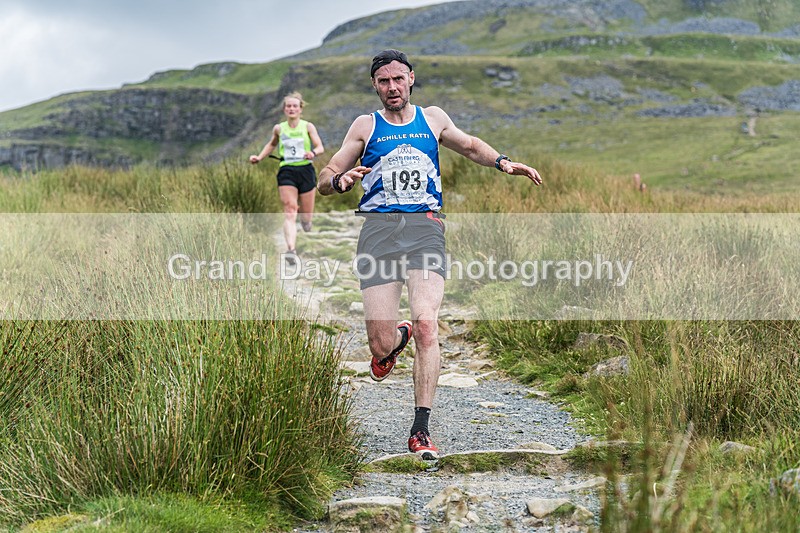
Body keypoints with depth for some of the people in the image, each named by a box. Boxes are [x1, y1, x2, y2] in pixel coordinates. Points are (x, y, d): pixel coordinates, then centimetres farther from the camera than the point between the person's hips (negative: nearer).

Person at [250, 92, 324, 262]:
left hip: (306, 171, 0)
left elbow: (320, 147, -3)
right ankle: (291, 250, -28)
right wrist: (259, 158, 15)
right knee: (289, 212, -17)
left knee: (306, 217, 6)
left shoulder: (308, 126, 4)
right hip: (286, 172, 0)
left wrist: (313, 153, -25)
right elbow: (272, 144, 29)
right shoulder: (279, 128, 9)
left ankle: (305, 218, 45)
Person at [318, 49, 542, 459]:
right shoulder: (365, 126, 12)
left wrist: (502, 163, 15)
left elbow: (470, 146, 34)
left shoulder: (433, 119, 17)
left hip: (425, 228, 0)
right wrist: (341, 181, -12)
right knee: (381, 346, -8)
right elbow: (324, 181, 12)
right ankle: (396, 338, 33)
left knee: (427, 326, -19)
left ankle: (421, 430, -13)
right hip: (379, 228, 0)